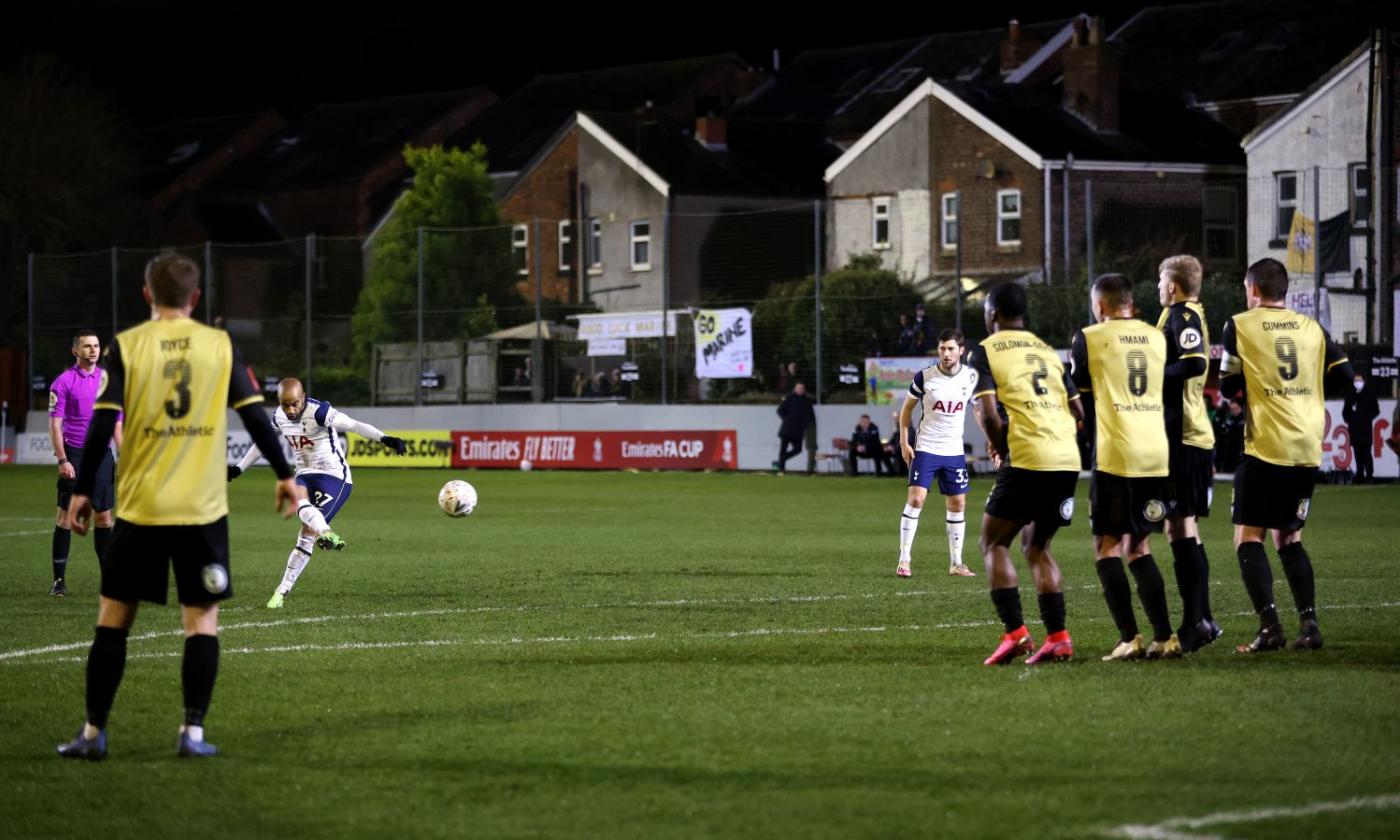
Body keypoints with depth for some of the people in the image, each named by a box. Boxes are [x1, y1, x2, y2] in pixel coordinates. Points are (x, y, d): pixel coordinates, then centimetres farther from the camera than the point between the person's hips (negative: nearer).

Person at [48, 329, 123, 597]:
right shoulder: (64, 382, -3)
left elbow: (117, 423, 14)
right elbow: (54, 424, -6)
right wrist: (62, 460, -13)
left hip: (102, 455, 4)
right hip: (74, 455, -4)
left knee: (104, 516, 5)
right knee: (66, 514, -2)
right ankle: (59, 580, 2)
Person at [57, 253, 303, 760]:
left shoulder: (126, 347, -1)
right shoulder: (221, 346, 2)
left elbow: (101, 424, -5)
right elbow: (255, 417, 1)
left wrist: (82, 490, 2)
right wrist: (285, 476, 10)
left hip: (139, 508, 0)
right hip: (203, 509, 0)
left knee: (114, 616, 8)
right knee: (202, 621, 7)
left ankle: (93, 733, 9)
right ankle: (193, 732, 0)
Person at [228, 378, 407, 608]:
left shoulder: (319, 412, -20)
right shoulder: (279, 417, 2)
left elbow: (354, 425, -32)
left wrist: (384, 439, -47)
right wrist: (239, 468, 31)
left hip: (334, 477, -6)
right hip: (305, 475, 6)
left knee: (308, 533, -13)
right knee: (298, 504, -31)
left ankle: (283, 589, -5)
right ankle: (326, 533, -58)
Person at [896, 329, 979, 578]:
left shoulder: (971, 377, -2)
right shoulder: (924, 377, -8)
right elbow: (907, 407, 5)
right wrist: (904, 441, -2)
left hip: (954, 452, 3)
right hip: (925, 449, -3)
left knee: (957, 504, 5)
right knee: (916, 499, -13)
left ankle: (956, 563, 15)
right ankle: (904, 560, -9)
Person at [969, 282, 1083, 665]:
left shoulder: (985, 351, 3)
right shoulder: (1048, 351, 20)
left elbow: (988, 412, -9)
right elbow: (1078, 410, 16)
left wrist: (1001, 450, 5)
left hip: (1026, 461, -6)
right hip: (1067, 461, 6)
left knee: (993, 543, 9)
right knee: (1036, 546, 19)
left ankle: (1015, 633, -5)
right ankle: (1058, 637, 9)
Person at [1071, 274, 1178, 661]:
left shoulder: (1090, 339, -2)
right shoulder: (1157, 337, 11)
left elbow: (1079, 399, 3)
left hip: (1116, 455, -5)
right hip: (1157, 454, 5)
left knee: (1108, 548, 3)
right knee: (1139, 548, 15)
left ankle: (1129, 639, -7)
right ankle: (1164, 637, 9)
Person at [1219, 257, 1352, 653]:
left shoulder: (1240, 326, 0)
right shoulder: (1312, 328, 11)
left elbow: (1229, 386, -2)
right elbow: (1343, 375, 7)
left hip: (1265, 446, -5)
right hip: (1308, 448, 5)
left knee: (1249, 536, 0)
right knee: (1289, 538, 15)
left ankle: (1269, 624, -14)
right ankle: (1308, 623, 3)